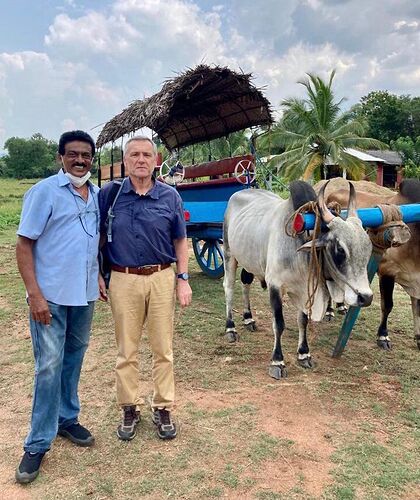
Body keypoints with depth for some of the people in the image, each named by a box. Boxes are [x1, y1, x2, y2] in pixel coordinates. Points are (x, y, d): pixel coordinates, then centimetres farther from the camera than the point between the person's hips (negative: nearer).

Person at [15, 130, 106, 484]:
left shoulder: (97, 194, 7)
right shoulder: (44, 192, -9)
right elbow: (24, 245, -11)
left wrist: (99, 275, 9)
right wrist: (35, 295, -17)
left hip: (85, 295, 5)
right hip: (51, 296, -5)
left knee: (74, 359, 17)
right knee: (49, 366, -1)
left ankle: (67, 419, 35)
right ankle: (38, 444, 14)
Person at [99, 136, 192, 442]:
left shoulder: (170, 196, 2)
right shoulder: (109, 194, 1)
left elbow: (180, 241, 7)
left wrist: (183, 279, 1)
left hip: (162, 278, 0)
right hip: (123, 279, 0)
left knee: (163, 349, 8)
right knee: (127, 350, 10)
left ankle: (163, 408, 25)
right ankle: (130, 408, 27)